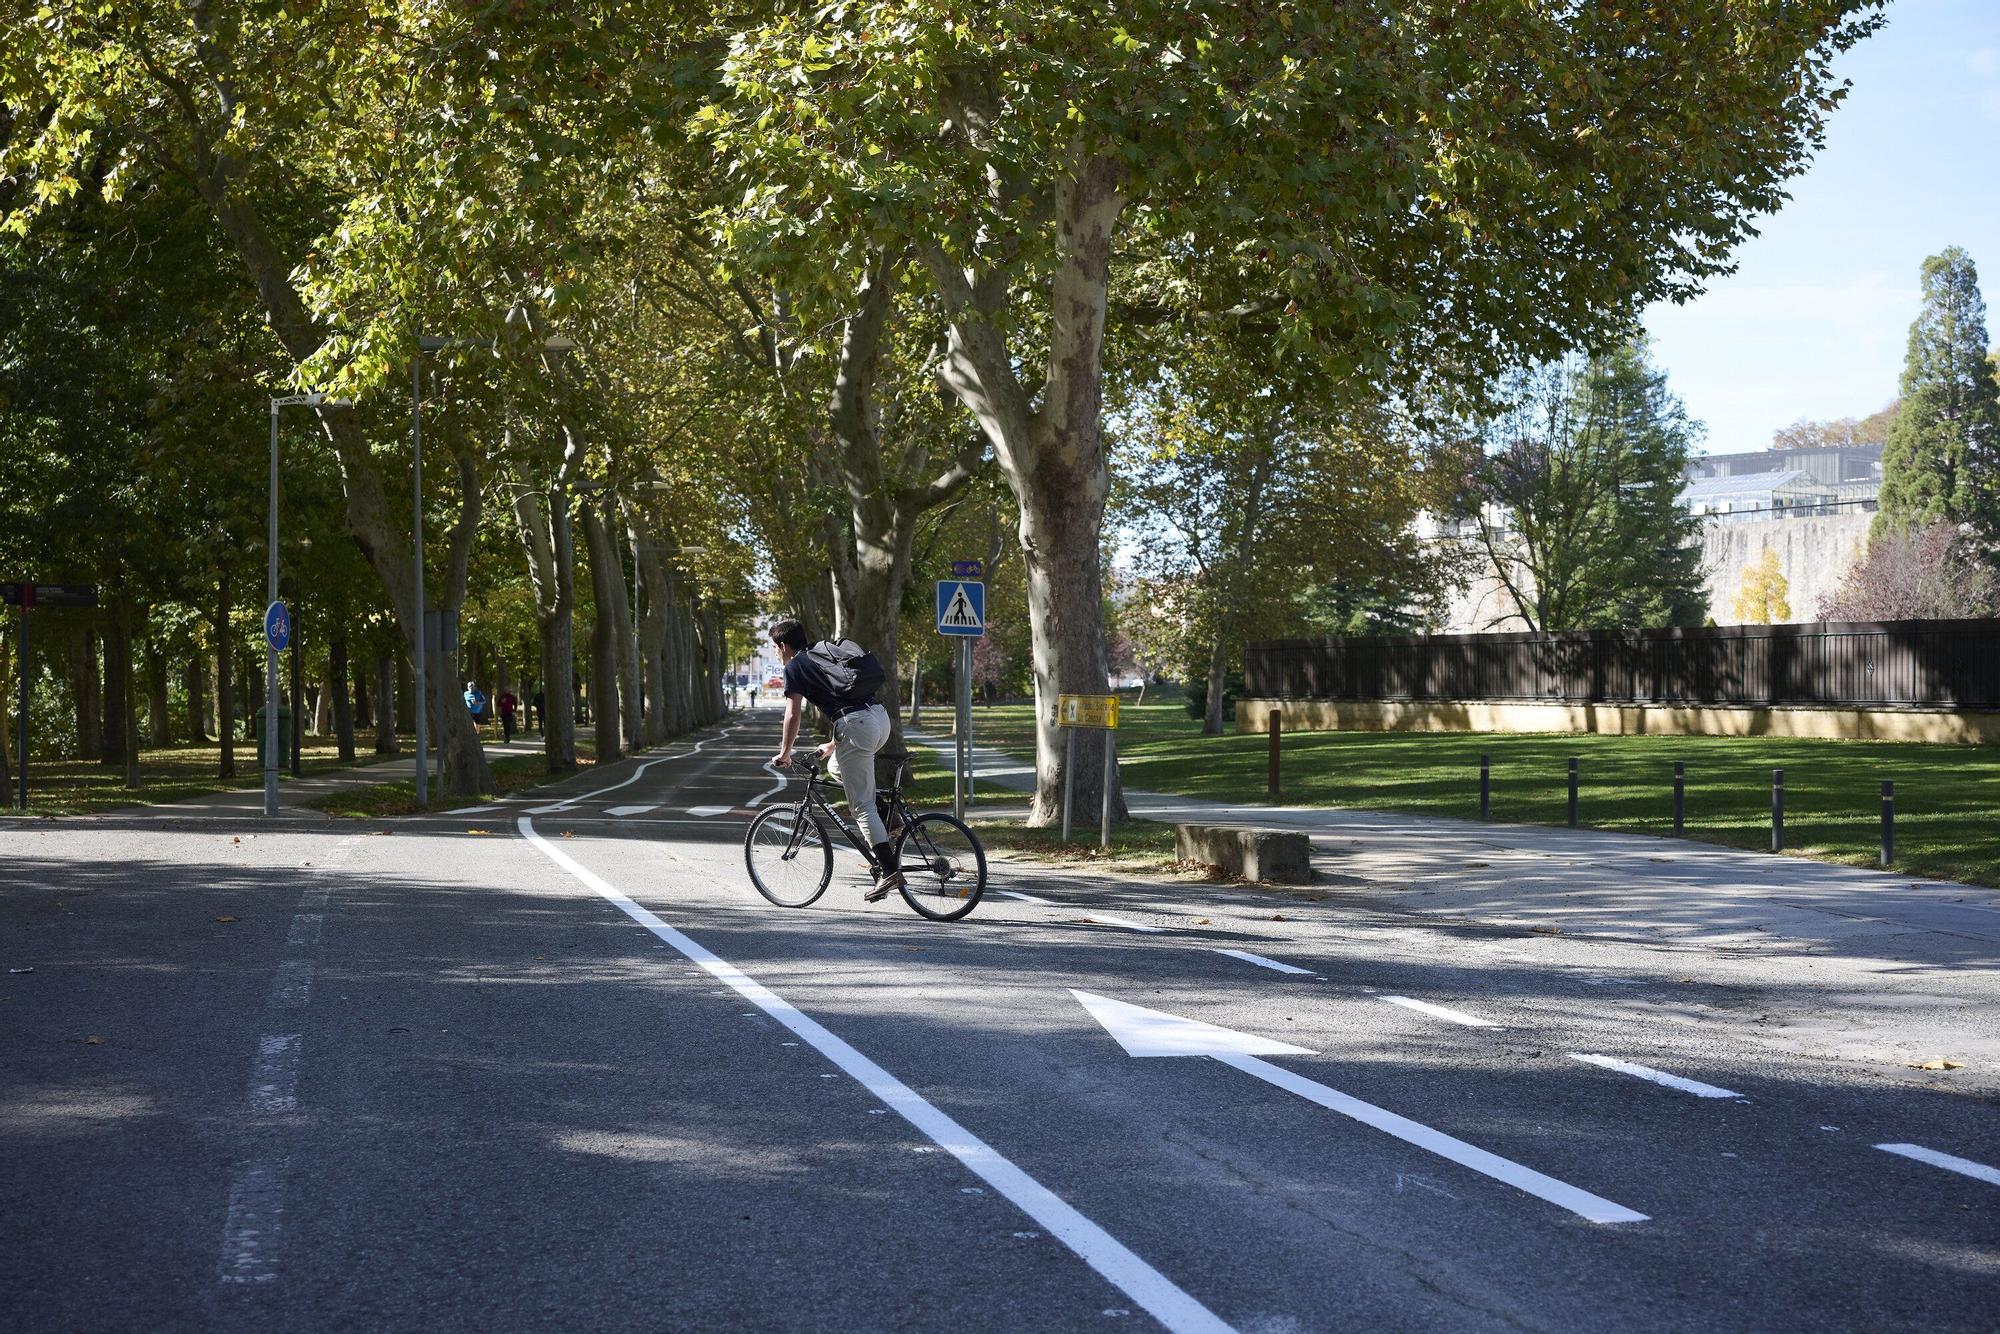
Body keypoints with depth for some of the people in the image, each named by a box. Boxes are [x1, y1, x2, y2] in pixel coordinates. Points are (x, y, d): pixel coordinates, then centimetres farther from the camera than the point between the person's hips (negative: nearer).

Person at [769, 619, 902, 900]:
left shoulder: (795, 667, 5)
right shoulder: (825, 653, 29)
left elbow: (793, 715, -2)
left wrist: (784, 753, 11)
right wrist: (832, 745, 43)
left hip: (857, 727, -8)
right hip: (881, 718, 8)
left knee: (861, 805, -4)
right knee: (838, 766, 31)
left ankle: (889, 872, -10)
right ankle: (882, 818, 18)